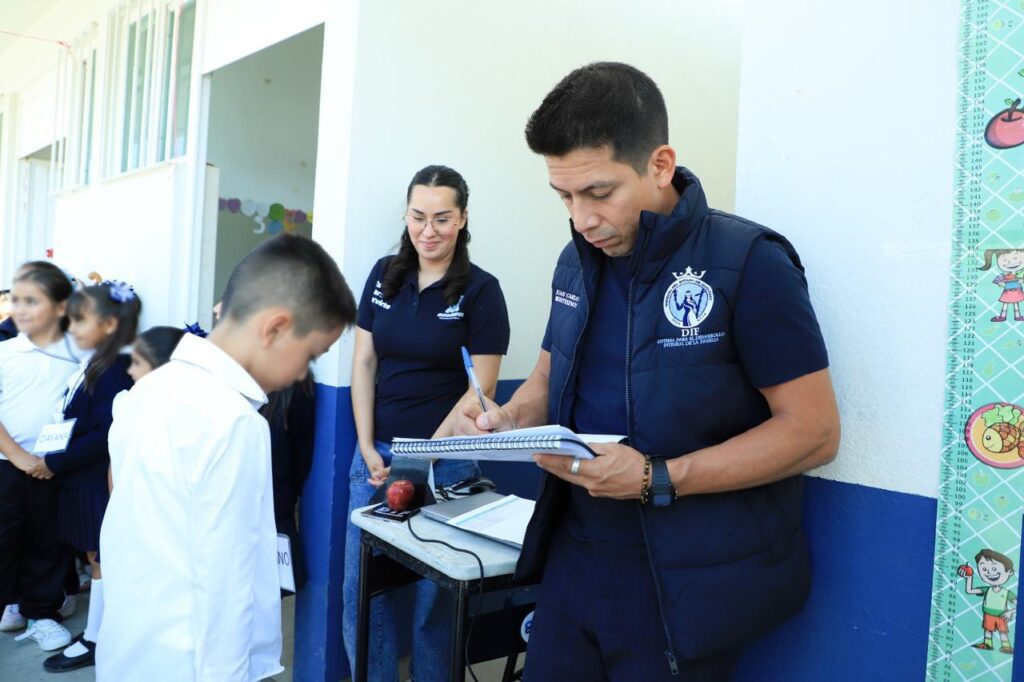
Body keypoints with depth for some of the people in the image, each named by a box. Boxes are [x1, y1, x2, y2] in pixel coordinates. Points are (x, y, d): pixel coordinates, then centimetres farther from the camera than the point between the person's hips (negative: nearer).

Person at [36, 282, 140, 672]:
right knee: (95, 557, 16)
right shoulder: (90, 365, 9)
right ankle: (102, 628, 28)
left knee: (101, 560, 4)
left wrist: (55, 463, -17)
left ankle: (94, 641, 16)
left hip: (99, 481, -8)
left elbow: (104, 436, -22)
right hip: (80, 478, 8)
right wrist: (54, 462, 3)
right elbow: (73, 423, 14)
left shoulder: (114, 371, -18)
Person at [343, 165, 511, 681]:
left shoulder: (481, 290, -6)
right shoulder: (384, 276, 6)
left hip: (446, 460, -4)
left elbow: (480, 390, -8)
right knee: (360, 588, 8)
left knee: (433, 594, 7)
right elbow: (363, 365, 7)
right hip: (376, 452, 4)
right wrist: (368, 449, -2)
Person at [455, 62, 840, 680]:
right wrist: (510, 418, -7)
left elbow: (813, 431, -16)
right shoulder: (578, 263, 4)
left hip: (686, 580, -5)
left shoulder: (749, 263, -16)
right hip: (575, 556, 6)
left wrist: (656, 480, -24)